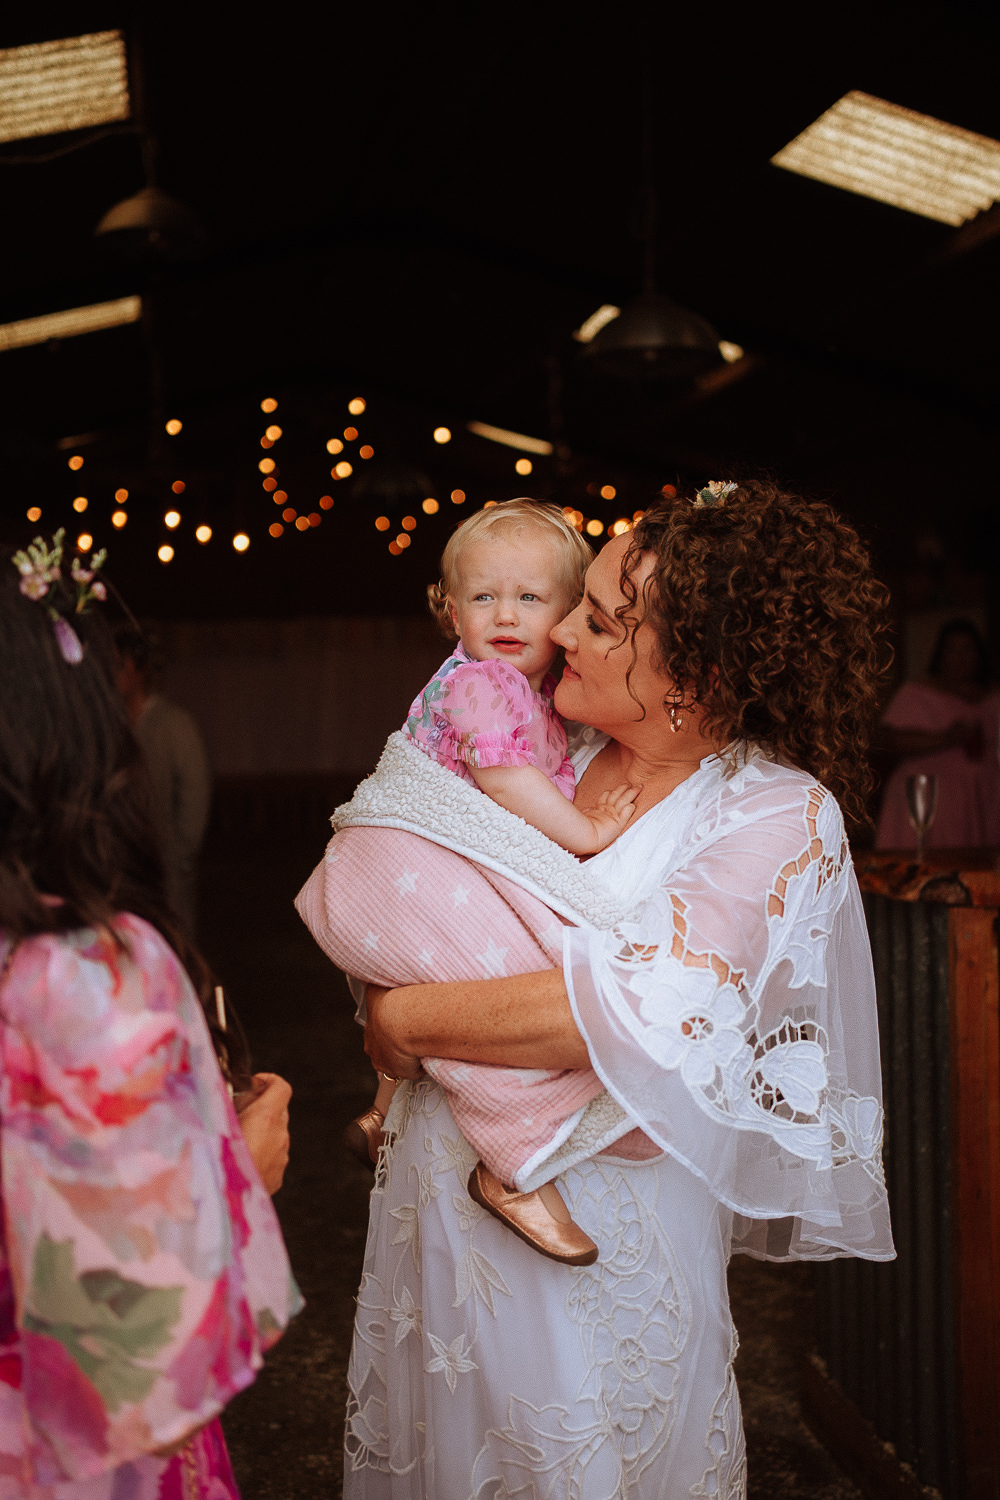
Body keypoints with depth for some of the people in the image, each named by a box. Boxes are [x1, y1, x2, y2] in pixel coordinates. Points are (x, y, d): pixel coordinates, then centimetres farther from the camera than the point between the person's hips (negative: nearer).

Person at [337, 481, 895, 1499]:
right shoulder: (562, 749, -1)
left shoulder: (780, 815, -18)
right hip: (442, 1173, 6)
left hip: (598, 1220, -5)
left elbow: (639, 1012, -30)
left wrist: (404, 1020, -21)